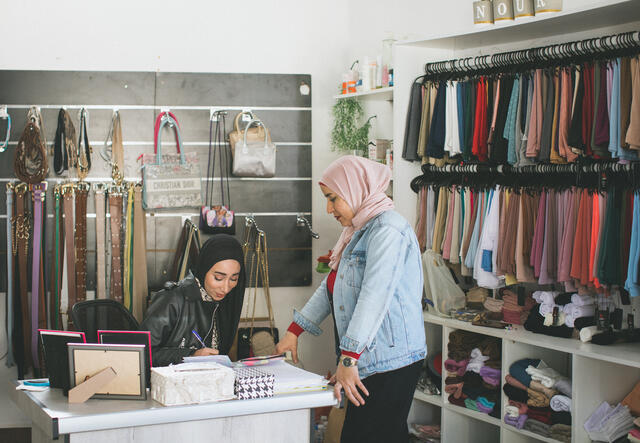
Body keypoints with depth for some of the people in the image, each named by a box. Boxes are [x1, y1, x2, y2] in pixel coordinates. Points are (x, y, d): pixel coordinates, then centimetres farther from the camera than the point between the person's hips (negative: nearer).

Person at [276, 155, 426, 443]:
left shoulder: (387, 229, -12)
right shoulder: (359, 231, 21)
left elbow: (375, 295, -22)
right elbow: (331, 287, 26)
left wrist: (349, 359, -26)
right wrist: (294, 331, 21)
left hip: (390, 362, -9)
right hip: (369, 362, 9)